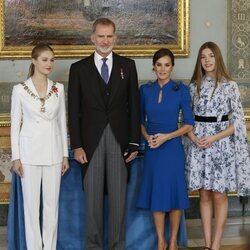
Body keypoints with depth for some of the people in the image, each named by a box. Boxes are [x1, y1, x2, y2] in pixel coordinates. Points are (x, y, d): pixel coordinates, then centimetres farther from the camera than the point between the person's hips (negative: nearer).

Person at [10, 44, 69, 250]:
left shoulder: (58, 88, 5)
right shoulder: (20, 89, -3)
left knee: (52, 203, 6)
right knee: (31, 203, 3)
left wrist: (65, 154, 7)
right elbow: (15, 124, -1)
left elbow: (62, 122, 9)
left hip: (53, 151, 3)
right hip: (30, 151, -2)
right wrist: (16, 157, -5)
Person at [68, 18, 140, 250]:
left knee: (118, 195, 4)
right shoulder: (79, 68, 5)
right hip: (91, 141, 0)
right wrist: (76, 145, -4)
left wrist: (134, 142, 0)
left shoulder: (127, 65, 8)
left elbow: (134, 106, 6)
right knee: (92, 196, 4)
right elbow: (74, 110, 3)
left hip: (119, 139, 1)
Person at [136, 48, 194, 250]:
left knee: (174, 192, 4)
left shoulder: (181, 90, -3)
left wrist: (166, 136, -14)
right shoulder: (145, 90, 4)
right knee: (156, 193, 6)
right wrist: (147, 136, -7)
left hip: (172, 148, -2)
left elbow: (189, 124, -3)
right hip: (152, 149, 2)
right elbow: (140, 121, 12)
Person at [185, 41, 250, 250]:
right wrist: (194, 138, -8)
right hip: (198, 145, 3)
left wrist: (214, 138, -13)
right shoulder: (194, 86, 7)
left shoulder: (230, 86, -2)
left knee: (219, 195, 0)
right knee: (204, 195, 6)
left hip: (221, 144, -3)